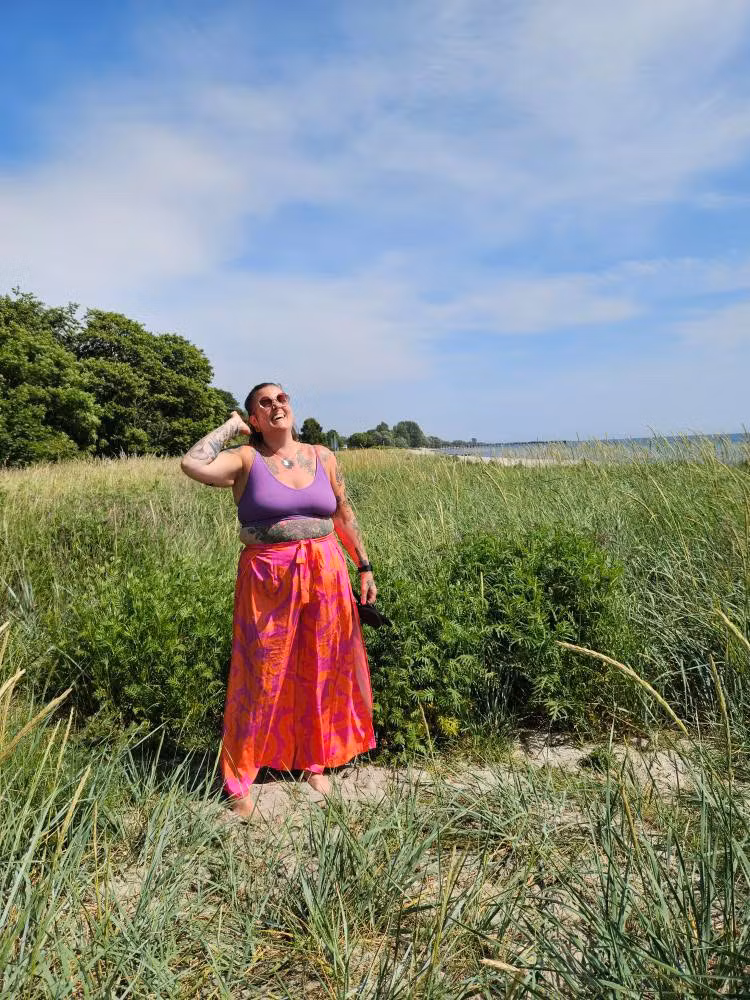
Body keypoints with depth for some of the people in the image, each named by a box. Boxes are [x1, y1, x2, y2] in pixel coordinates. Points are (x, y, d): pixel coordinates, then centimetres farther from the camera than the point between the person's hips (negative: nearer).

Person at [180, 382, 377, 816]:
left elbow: (345, 516, 12)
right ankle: (240, 780, 23)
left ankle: (314, 762, 35)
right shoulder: (246, 459, -4)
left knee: (320, 672, 13)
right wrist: (230, 427, -8)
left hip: (325, 579, 4)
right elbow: (192, 464, -21)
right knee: (263, 678, 5)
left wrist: (365, 567, 10)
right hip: (268, 582, -3)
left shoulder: (322, 457, 6)